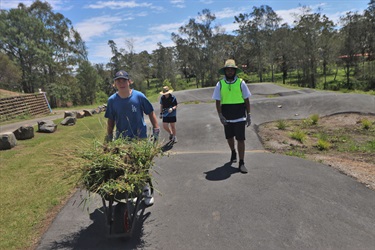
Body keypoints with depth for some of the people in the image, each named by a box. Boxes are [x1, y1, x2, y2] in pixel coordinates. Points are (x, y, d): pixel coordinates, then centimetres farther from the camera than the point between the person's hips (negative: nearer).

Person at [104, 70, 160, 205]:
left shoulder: (139, 96, -10)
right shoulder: (112, 100, -4)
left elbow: (151, 113, -1)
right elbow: (111, 120, 6)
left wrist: (156, 130, -3)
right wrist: (109, 137, 8)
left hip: (140, 138, -2)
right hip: (121, 140, 2)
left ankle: (147, 192, 24)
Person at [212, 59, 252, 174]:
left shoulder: (241, 83, -2)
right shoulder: (220, 84, 0)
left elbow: (246, 100, 2)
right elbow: (218, 102, 0)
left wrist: (249, 115, 0)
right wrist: (220, 116, -10)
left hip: (240, 116, -2)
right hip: (227, 117, 2)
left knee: (240, 139, -3)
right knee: (229, 137, 16)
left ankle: (241, 163, 4)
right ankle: (233, 152, 44)